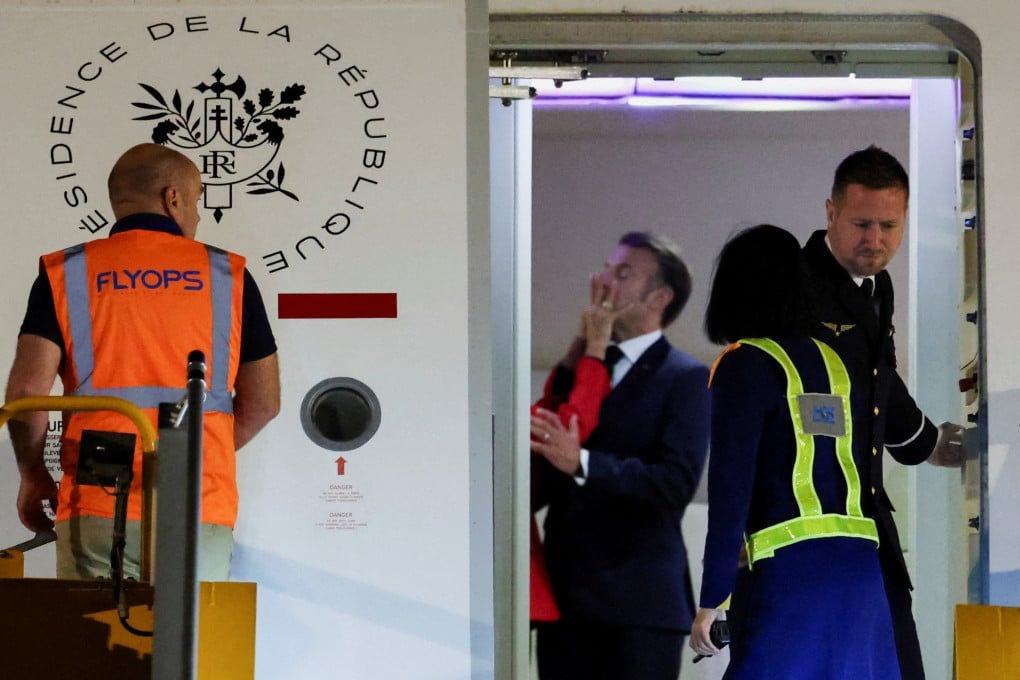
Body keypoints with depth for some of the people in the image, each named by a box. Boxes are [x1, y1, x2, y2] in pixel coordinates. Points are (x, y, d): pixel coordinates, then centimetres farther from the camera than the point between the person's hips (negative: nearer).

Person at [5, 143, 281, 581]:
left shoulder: (66, 274, 6)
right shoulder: (227, 274, 9)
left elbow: (26, 390, -4)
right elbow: (263, 402, 11)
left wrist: (33, 475, 12)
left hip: (97, 511, -1)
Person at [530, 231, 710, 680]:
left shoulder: (685, 379, -1)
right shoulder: (575, 371, 18)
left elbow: (677, 480, -15)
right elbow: (546, 478, 17)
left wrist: (582, 463, -26)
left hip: (640, 606, -6)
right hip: (567, 599, 6)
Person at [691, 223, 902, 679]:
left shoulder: (744, 366, -1)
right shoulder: (838, 363, 17)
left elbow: (731, 488, -7)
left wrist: (713, 599, -7)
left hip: (792, 569, -6)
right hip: (860, 569, 6)